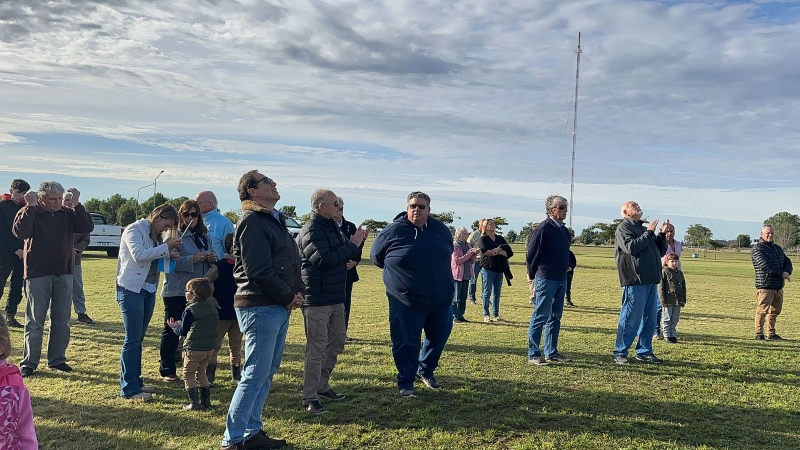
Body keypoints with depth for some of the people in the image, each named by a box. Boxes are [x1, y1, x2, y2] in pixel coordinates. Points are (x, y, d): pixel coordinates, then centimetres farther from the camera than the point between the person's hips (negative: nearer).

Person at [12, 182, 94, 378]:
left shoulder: (67, 213, 5)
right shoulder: (30, 213, -6)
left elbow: (87, 227, -8)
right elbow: (21, 232, -24)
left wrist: (76, 204, -14)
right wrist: (30, 207, -25)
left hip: (64, 273, 4)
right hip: (38, 274, -4)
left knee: (62, 321, 11)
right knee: (35, 321, 3)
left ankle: (57, 359, 22)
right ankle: (28, 363, 13)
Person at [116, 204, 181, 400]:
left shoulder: (155, 235, 15)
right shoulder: (134, 230, -9)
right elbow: (139, 255, -24)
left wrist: (168, 256, 2)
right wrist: (166, 248, -20)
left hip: (148, 290, 8)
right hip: (131, 289, -8)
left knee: (138, 338, 13)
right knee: (132, 339, -7)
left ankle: (135, 381, 21)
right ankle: (129, 389, -2)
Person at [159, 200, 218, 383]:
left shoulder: (204, 236, 13)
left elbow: (211, 262, 19)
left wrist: (212, 259, -3)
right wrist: (192, 260, -25)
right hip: (176, 291, -5)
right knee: (172, 330, 4)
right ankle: (167, 370, 14)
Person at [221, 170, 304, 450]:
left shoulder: (274, 220, 18)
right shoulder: (252, 222, -12)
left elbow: (292, 261, 18)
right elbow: (259, 271, -19)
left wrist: (298, 291, 2)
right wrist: (289, 296, -10)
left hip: (279, 307, 10)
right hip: (261, 308, -10)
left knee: (267, 373, 15)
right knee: (256, 375, -5)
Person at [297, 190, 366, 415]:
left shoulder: (332, 227, 14)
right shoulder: (311, 231, -17)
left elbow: (342, 255, 19)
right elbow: (324, 259, -28)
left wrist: (356, 242, 1)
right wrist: (352, 245, -20)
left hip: (336, 297, 10)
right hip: (316, 300, -10)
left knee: (336, 343, 18)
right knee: (317, 348, -5)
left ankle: (322, 385, 33)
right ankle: (310, 398, 4)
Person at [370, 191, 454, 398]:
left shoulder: (441, 229, 3)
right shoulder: (393, 231, -9)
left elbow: (449, 253, 21)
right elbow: (375, 256, 4)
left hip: (441, 301, 5)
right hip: (406, 303, -4)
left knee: (438, 338, 17)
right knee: (407, 344, 1)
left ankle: (425, 371, 41)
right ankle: (405, 382, 20)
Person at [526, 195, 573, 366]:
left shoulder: (564, 230, 12)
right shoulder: (544, 228, -13)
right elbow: (531, 253, -11)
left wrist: (565, 269, 16)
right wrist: (533, 275, -2)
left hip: (561, 280, 8)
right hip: (546, 279, -8)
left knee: (555, 317, 13)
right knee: (540, 317, -3)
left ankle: (551, 352, 22)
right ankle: (533, 354, 5)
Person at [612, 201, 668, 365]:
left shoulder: (643, 228, 23)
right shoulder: (623, 228, -2)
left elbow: (660, 251, 24)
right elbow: (631, 247, -20)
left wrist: (661, 235, 9)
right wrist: (648, 233, -13)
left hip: (651, 281, 9)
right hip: (635, 281, -9)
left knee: (650, 319, 11)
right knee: (631, 318, -6)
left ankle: (645, 351, 20)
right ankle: (620, 353, 2)